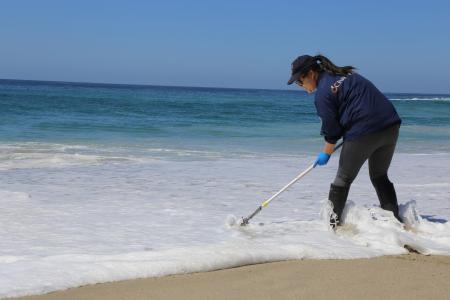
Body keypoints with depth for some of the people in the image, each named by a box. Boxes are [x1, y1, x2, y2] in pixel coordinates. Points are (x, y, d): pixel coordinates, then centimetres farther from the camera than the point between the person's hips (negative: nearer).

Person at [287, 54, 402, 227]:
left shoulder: (323, 92, -7)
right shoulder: (347, 74, 16)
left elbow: (331, 129, -4)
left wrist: (326, 154, 11)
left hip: (364, 133, -8)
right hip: (391, 126, 8)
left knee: (344, 178, 10)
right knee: (380, 176, 21)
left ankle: (334, 221, 15)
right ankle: (394, 218, 19)